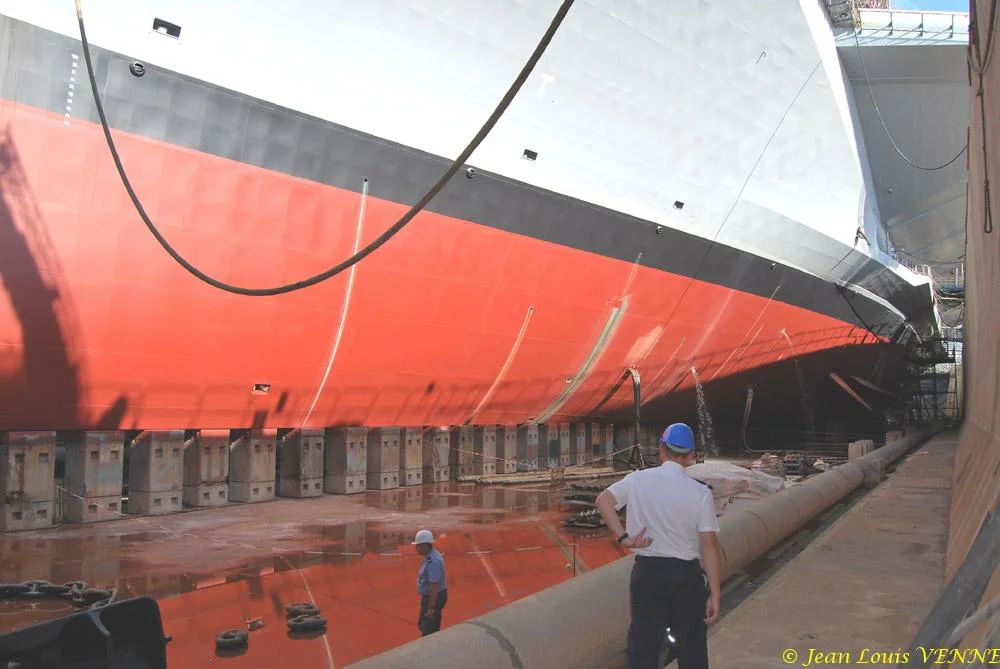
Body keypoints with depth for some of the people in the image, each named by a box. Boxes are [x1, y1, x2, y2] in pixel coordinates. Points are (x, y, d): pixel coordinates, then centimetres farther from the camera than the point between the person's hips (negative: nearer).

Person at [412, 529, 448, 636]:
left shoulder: (432, 561, -27)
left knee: (428, 632, 1)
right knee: (422, 625, 21)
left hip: (433, 598, -10)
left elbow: (435, 586, -28)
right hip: (432, 596, 10)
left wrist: (431, 608, -25)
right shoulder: (432, 555, 6)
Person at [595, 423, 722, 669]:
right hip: (686, 575, -1)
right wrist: (714, 593, -7)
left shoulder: (638, 480, -4)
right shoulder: (700, 492, -9)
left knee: (643, 646, 10)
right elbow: (709, 544, -10)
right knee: (692, 648, 17)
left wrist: (623, 536, -11)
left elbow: (603, 500, -13)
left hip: (646, 572, 1)